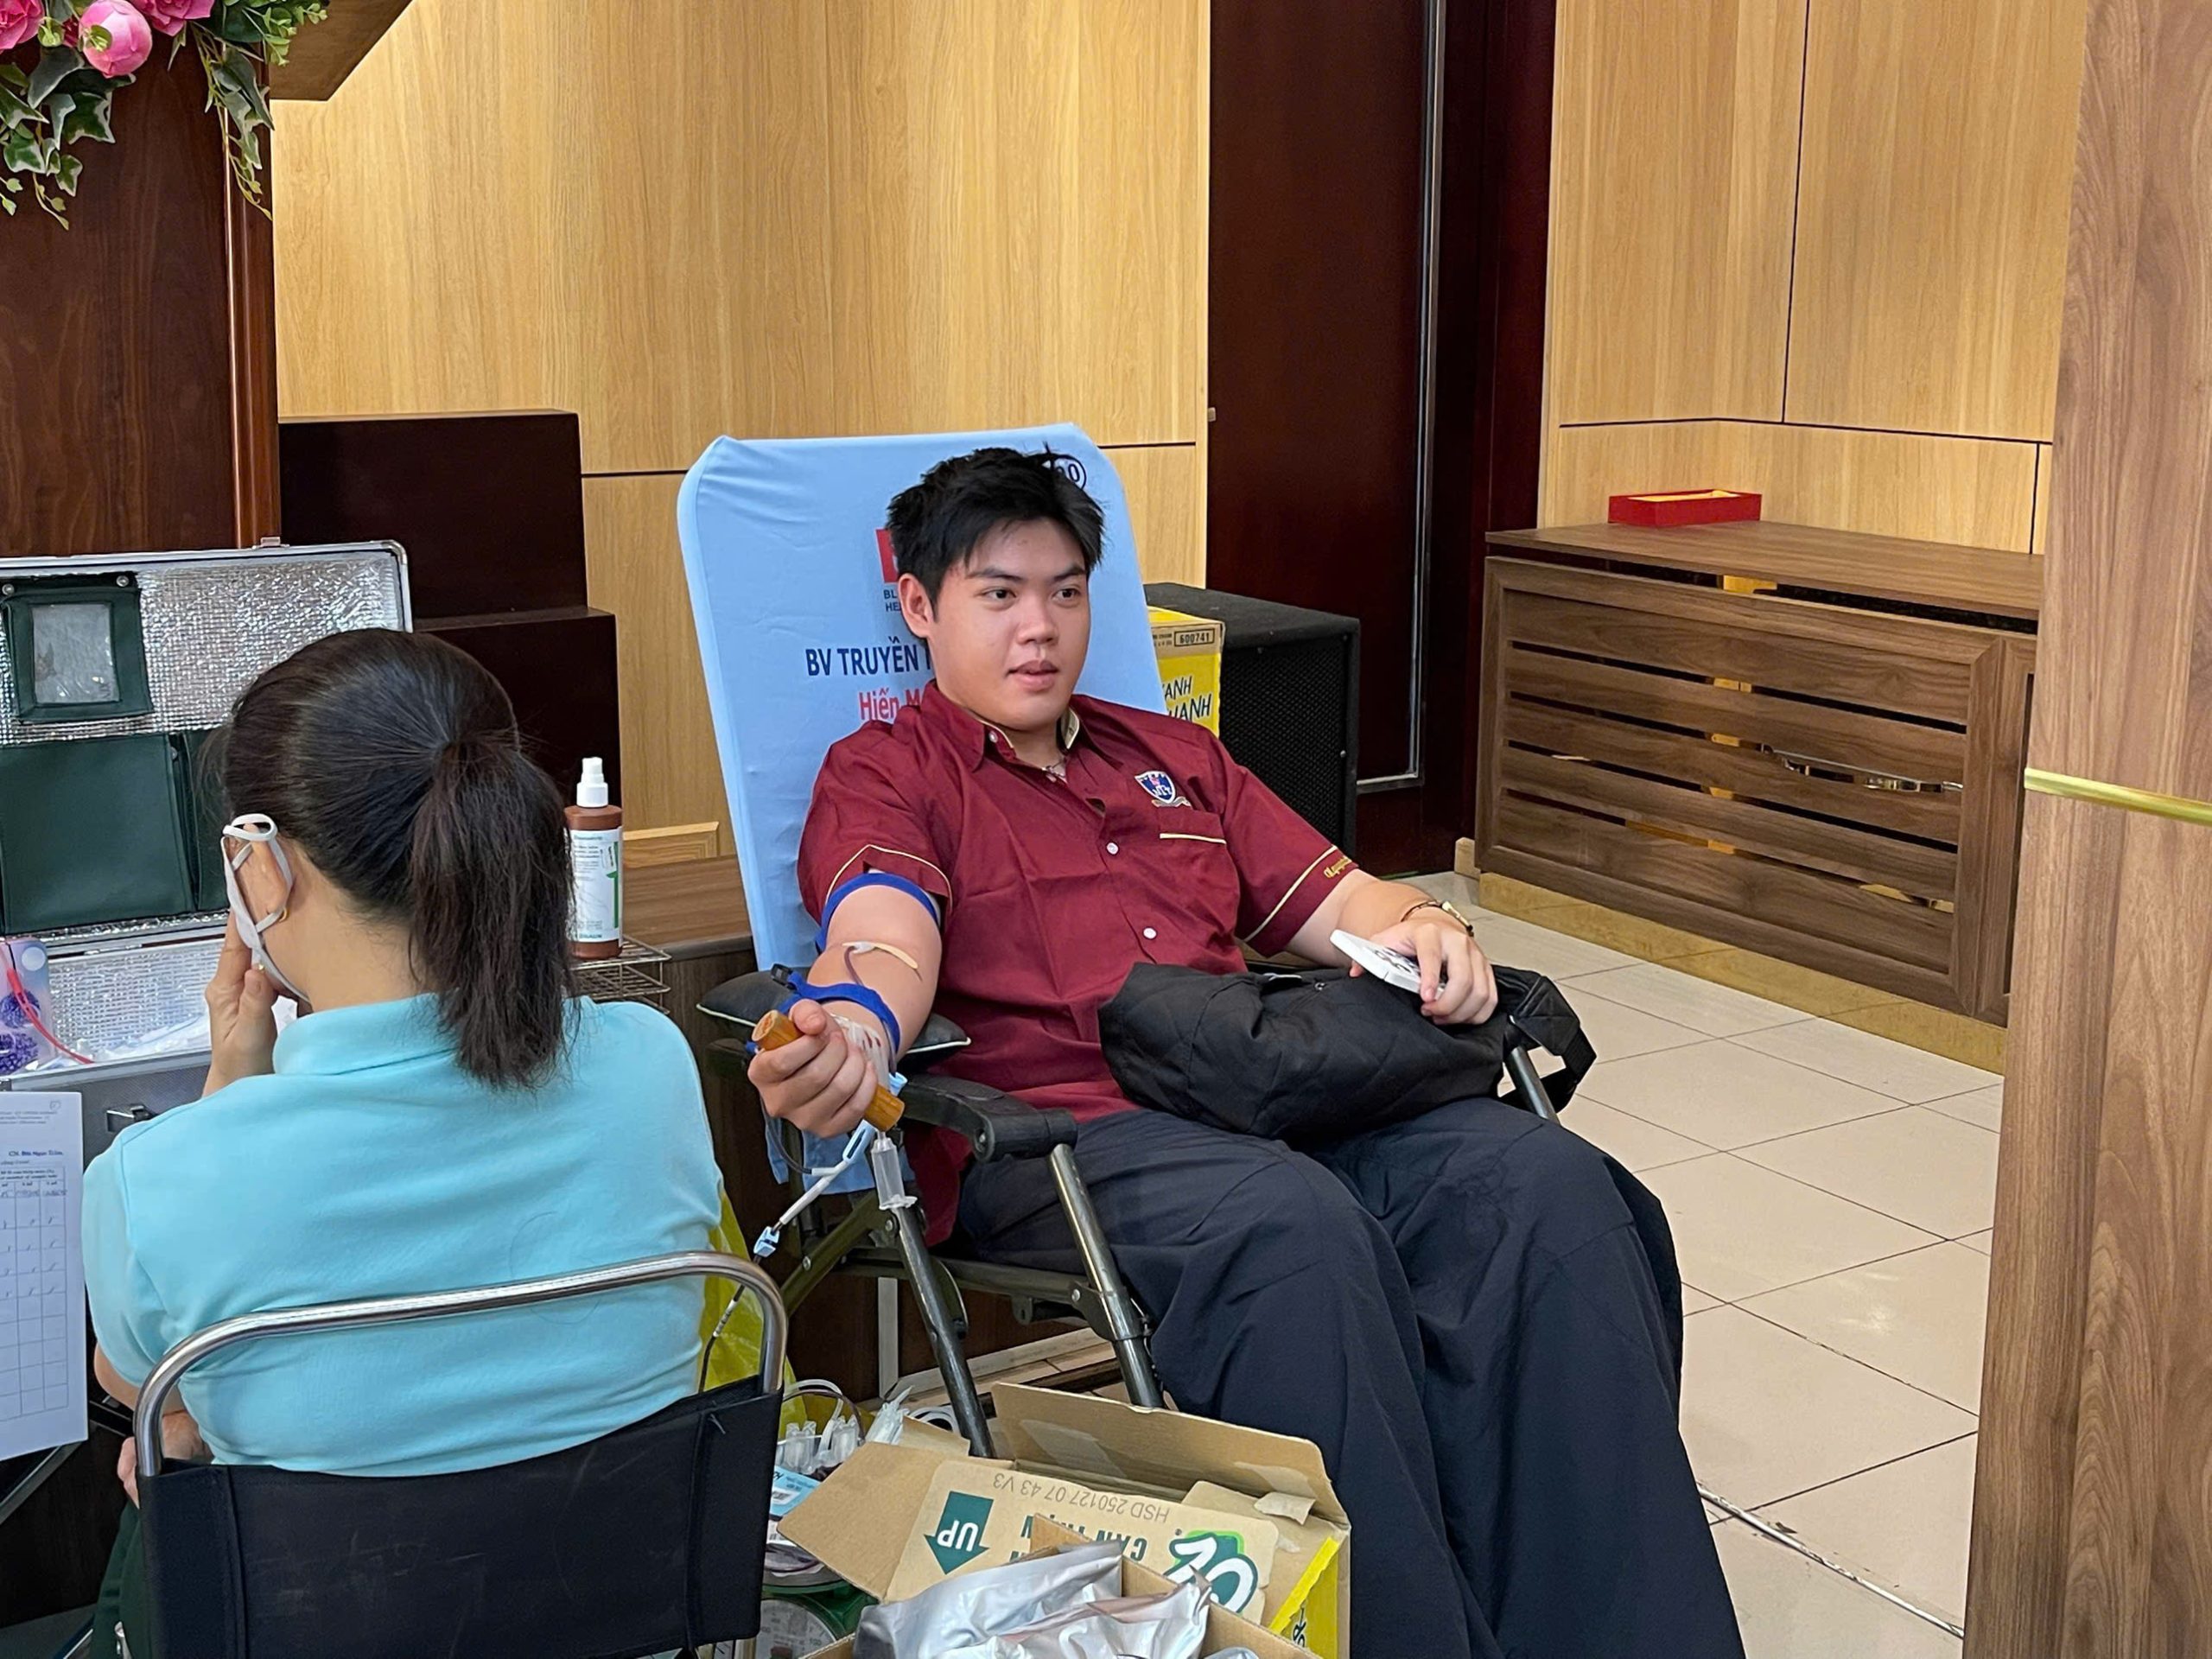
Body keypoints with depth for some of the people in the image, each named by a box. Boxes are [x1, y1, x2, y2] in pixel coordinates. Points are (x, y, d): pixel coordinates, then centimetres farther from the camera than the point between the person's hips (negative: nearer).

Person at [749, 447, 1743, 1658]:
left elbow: (1334, 900, 25)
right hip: (1051, 1133, -5)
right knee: (1296, 1225, -37)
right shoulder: (884, 774, 12)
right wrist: (856, 1027, -34)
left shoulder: (1177, 760, 30)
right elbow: (887, 933, -10)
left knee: (1548, 1186, -21)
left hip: (1273, 1104, 6)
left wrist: (1421, 927, 1)